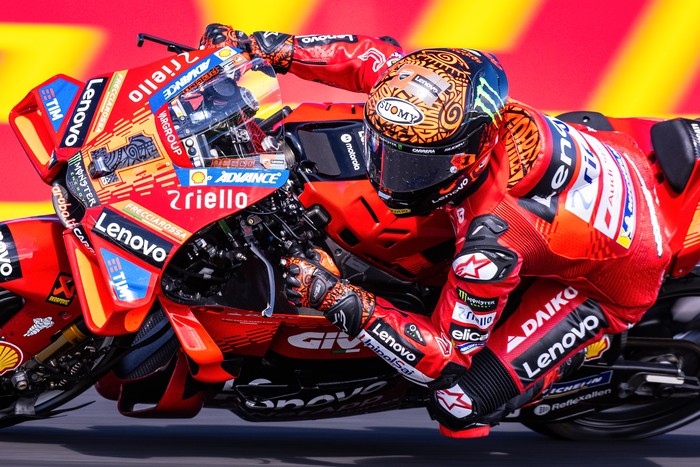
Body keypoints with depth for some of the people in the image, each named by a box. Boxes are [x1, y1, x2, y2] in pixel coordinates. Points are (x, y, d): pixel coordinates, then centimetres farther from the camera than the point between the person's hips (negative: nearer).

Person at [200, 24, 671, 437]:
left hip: (611, 281, -7)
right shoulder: (458, 95, -26)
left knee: (461, 398, -15)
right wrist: (270, 48, -15)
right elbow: (382, 56, -7)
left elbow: (447, 352, -31)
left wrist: (341, 299, -40)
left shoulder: (491, 243, -42)